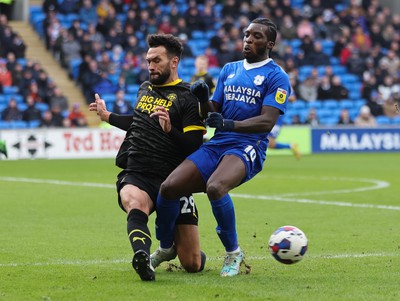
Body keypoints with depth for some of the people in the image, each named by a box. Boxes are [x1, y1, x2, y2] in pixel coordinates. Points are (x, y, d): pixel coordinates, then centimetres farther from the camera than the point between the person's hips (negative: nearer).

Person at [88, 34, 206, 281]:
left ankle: (170, 246, 34)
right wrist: (107, 116, 40)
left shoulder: (189, 98, -4)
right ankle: (143, 257, -59)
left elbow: (195, 147, -12)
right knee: (135, 203, -39)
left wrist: (170, 130, -28)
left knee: (193, 265, -1)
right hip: (136, 176, 3)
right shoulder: (145, 89, 16)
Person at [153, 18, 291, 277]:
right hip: (216, 145, 6)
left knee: (215, 188, -36)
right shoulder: (229, 69, 18)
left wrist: (229, 124, -26)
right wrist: (203, 99, -2)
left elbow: (267, 121, -13)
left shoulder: (277, 77, -2)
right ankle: (165, 248, 16)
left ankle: (233, 253, -14)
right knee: (168, 188, -10)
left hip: (248, 147, -6)